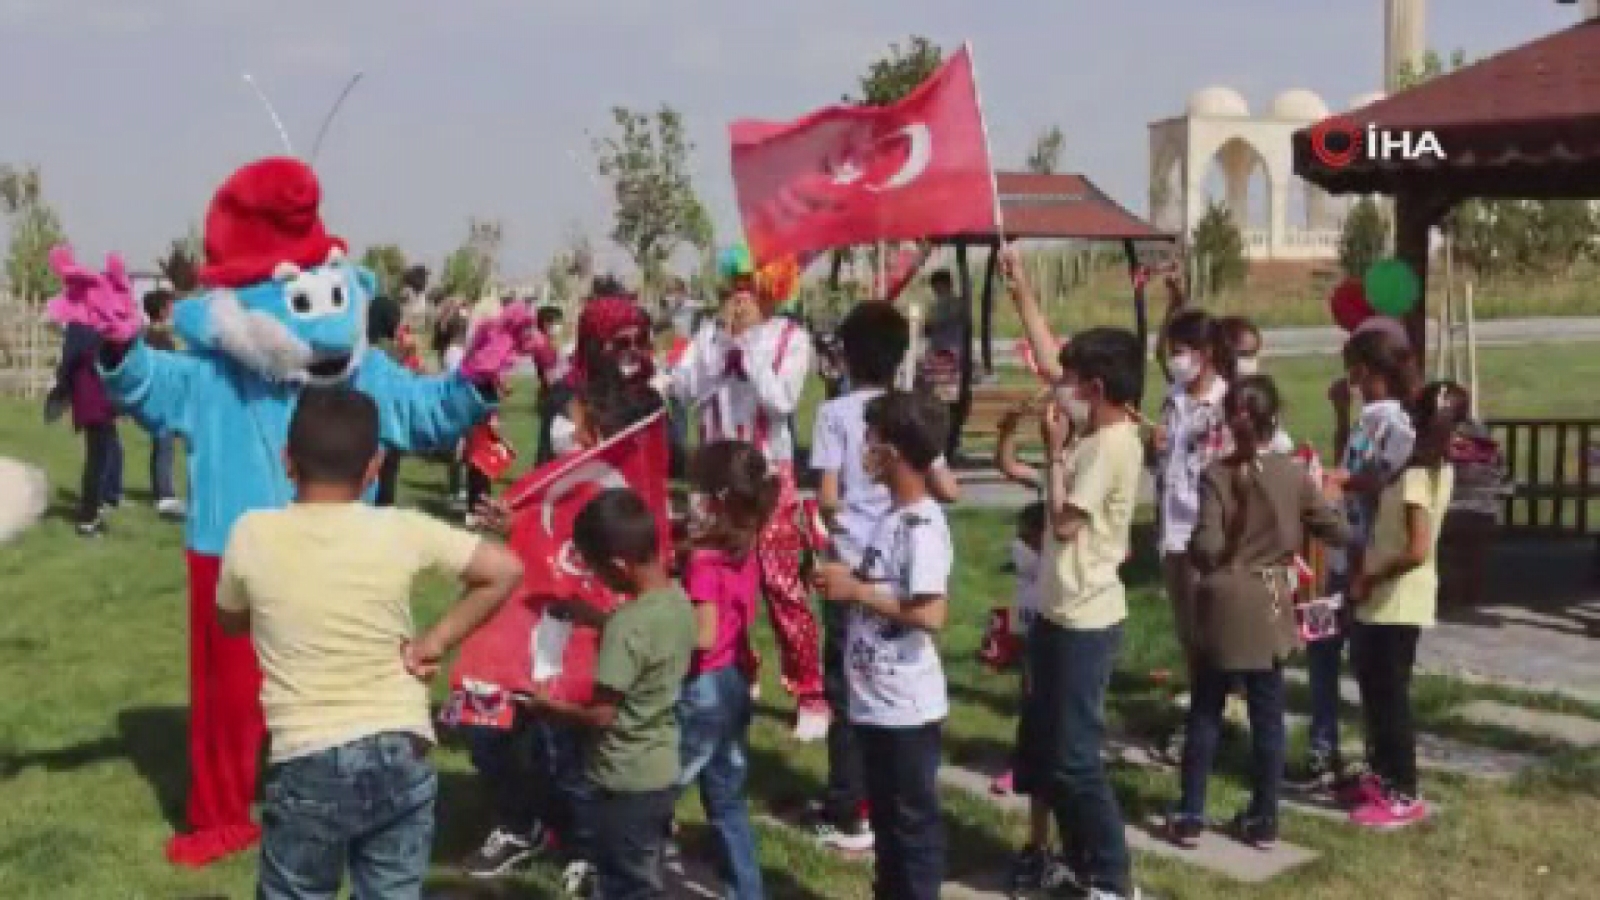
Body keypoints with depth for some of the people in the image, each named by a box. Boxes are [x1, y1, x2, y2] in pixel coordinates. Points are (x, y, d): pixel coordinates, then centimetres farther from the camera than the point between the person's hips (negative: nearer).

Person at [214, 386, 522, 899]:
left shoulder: (252, 534, -5)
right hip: (400, 756, 1)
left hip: (307, 764, -1)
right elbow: (505, 571, -2)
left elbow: (229, 621, 12)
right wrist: (434, 644, 2)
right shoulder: (402, 530, -5)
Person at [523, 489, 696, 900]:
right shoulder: (678, 601, -2)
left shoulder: (627, 624, -26)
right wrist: (582, 612, 9)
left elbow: (601, 714, -22)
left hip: (627, 783, -8)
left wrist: (547, 705, -6)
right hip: (662, 773, 8)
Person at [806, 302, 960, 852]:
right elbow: (947, 491, -1)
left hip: (852, 569, -4)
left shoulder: (835, 413, -8)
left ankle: (847, 816, 9)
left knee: (847, 690, 5)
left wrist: (835, 517, 8)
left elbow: (827, 499, -14)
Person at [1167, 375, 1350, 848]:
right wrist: (1328, 497, 16)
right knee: (1267, 715, 10)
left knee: (1204, 713, 9)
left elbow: (1206, 548, -18)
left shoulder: (1216, 475, -12)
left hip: (1223, 607, -1)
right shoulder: (1294, 474, -6)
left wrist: (1194, 552, 4)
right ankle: (1264, 819, 16)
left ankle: (1190, 815, 13)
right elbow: (1340, 532, -1)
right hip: (1270, 608, 2)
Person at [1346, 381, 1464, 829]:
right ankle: (1386, 776, 29)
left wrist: (1367, 579, -15)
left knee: (1389, 694, 0)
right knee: (1377, 687, 18)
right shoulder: (1439, 468, 6)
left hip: (1396, 601, -9)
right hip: (1391, 599, 9)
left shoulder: (1415, 476, -21)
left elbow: (1417, 551, -28)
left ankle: (1404, 796, 8)